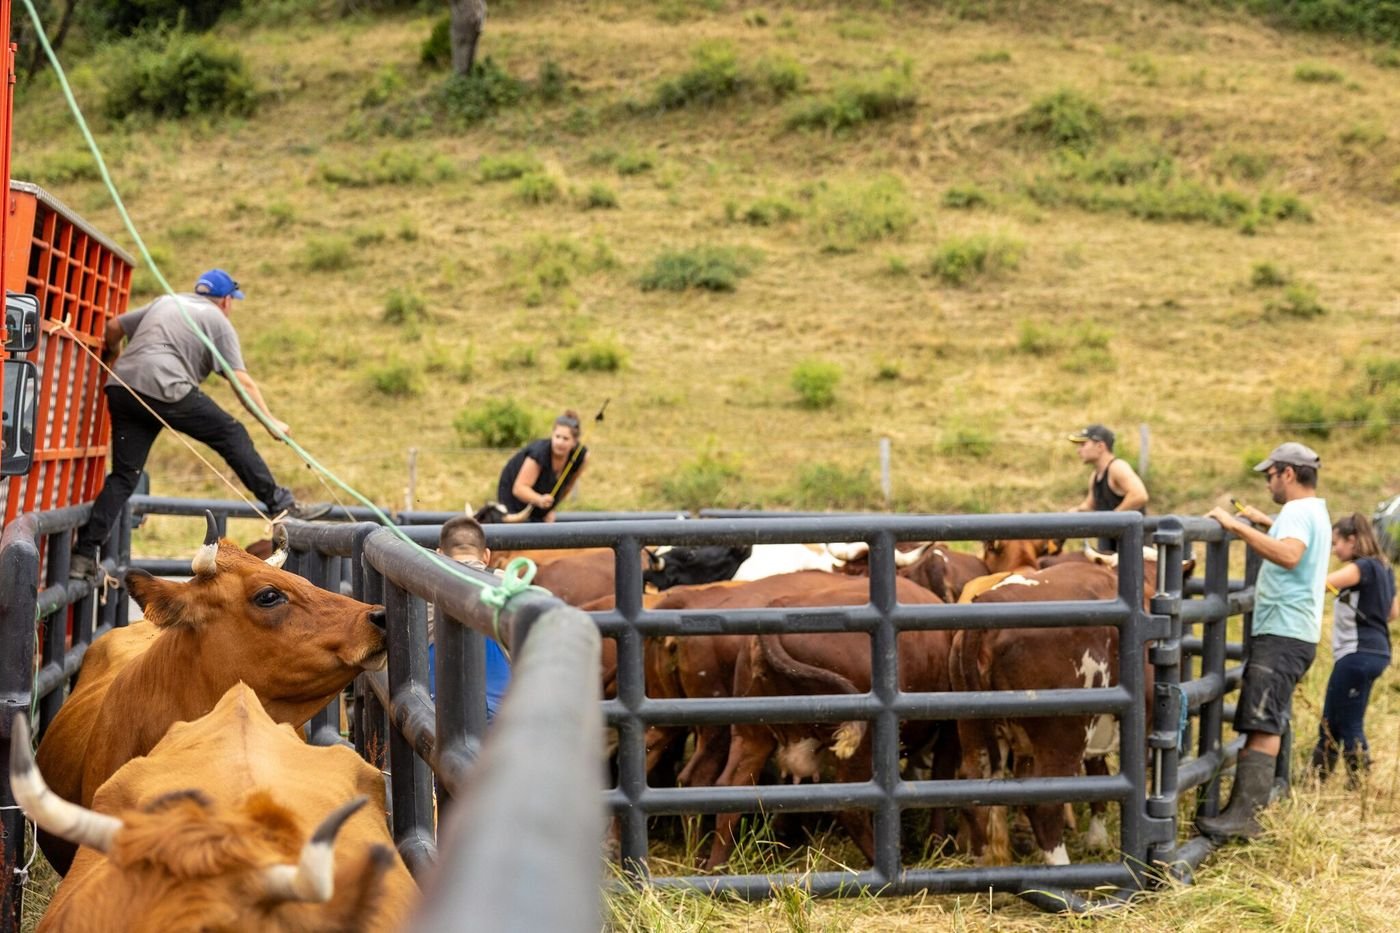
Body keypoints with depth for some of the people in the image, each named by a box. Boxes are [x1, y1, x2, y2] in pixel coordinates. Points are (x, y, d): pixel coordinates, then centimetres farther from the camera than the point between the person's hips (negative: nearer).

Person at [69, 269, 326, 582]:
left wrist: (114, 357, 52)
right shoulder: (218, 321, 12)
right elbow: (242, 381, 3)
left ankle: (84, 555, 0)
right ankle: (281, 504, 7)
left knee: (123, 476, 7)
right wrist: (270, 421, 6)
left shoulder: (165, 302, 30)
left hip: (122, 388, 6)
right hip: (165, 388, -6)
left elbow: (114, 327, 32)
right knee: (232, 435, 6)